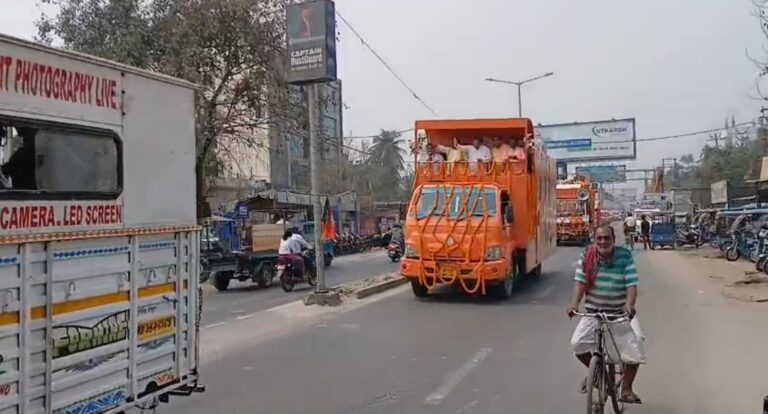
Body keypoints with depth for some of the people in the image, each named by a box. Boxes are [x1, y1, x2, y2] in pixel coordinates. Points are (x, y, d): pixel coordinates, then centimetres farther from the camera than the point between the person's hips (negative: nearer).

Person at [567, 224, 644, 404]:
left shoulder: (625, 256, -9)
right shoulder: (587, 257, -7)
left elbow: (632, 284, -16)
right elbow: (580, 281, -14)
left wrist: (630, 305, -35)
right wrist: (574, 304, -31)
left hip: (620, 312, -1)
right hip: (593, 311, 1)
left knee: (636, 344, -20)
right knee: (577, 343, -14)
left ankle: (626, 388, -2)